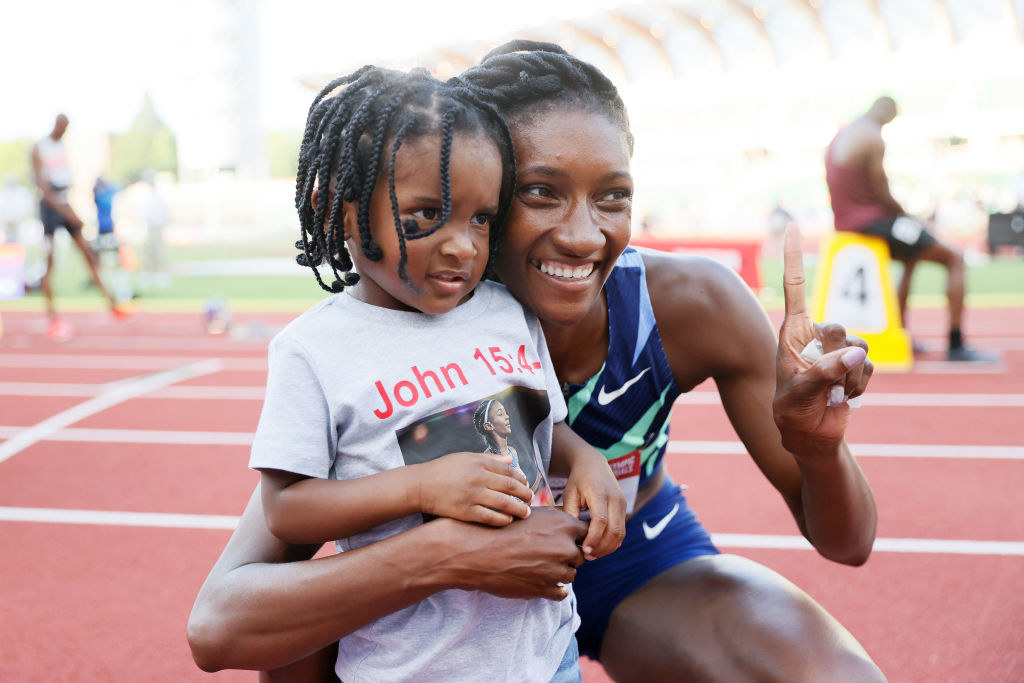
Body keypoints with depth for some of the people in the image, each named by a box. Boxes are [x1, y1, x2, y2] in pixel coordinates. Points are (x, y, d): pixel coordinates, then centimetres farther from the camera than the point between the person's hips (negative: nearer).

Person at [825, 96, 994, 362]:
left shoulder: (838, 137, 14)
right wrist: (908, 217, 1)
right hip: (871, 222, -10)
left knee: (911, 258, 35)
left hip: (846, 225, 10)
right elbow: (883, 195, -17)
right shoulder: (872, 138, -15)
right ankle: (956, 345, -8)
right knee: (955, 259, -2)